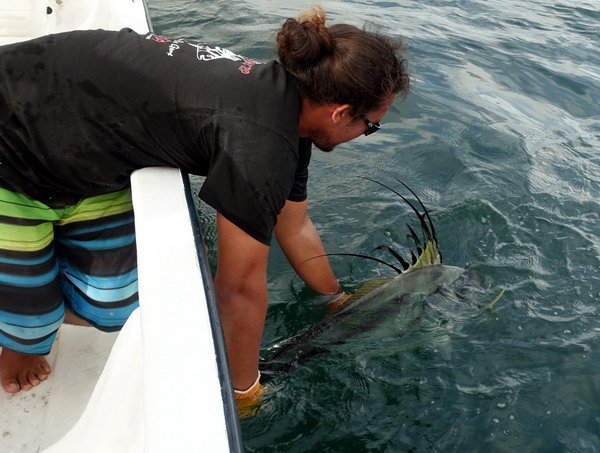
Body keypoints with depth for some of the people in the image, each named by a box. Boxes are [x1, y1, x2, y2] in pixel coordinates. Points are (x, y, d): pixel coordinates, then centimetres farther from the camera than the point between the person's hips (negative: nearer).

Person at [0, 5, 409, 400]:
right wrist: (245, 389, -6)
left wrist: (339, 300, 21)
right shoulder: (258, 144, -34)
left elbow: (295, 227, 9)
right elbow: (240, 286, -23)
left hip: (86, 165, 8)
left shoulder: (287, 100, -3)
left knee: (111, 309, 3)